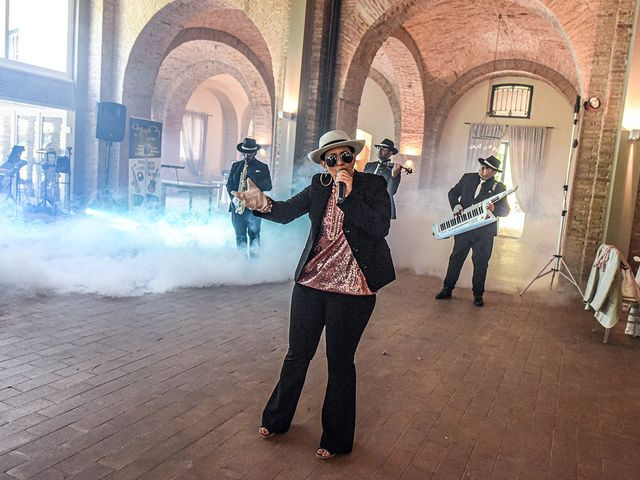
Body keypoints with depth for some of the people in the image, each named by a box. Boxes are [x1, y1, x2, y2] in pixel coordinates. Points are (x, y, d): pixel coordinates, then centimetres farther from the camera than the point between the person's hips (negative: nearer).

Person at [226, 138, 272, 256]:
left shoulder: (262, 167, 5)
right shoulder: (236, 165, 14)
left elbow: (268, 186, -1)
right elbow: (229, 184, 11)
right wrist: (233, 197, -7)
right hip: (237, 206, 3)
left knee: (254, 235, -3)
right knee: (240, 236, 6)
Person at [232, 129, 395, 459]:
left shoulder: (373, 185, -5)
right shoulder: (319, 186, 4)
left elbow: (381, 228, -17)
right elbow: (287, 211, -2)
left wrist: (350, 195, -20)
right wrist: (262, 204, -22)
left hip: (351, 290, -3)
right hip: (311, 283, 3)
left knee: (340, 363, 9)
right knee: (297, 354, 15)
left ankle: (336, 439, 29)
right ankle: (276, 419, 38)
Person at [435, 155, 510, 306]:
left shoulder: (499, 187, -1)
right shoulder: (467, 178, 7)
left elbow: (505, 210, -4)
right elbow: (453, 193, 14)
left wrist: (494, 209, -25)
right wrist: (456, 205, -5)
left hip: (484, 232, -2)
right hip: (463, 227, 2)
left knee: (480, 263, 3)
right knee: (456, 258, 9)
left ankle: (478, 294, 17)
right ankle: (447, 289, 20)